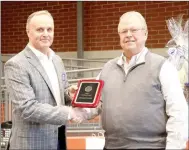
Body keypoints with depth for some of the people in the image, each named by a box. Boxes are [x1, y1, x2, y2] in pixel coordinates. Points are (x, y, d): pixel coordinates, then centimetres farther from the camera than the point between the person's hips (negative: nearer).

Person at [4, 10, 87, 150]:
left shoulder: (57, 60, 9)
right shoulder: (16, 65, -15)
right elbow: (27, 108, -22)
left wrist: (69, 93, -4)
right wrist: (68, 113, -21)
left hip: (59, 138, 7)